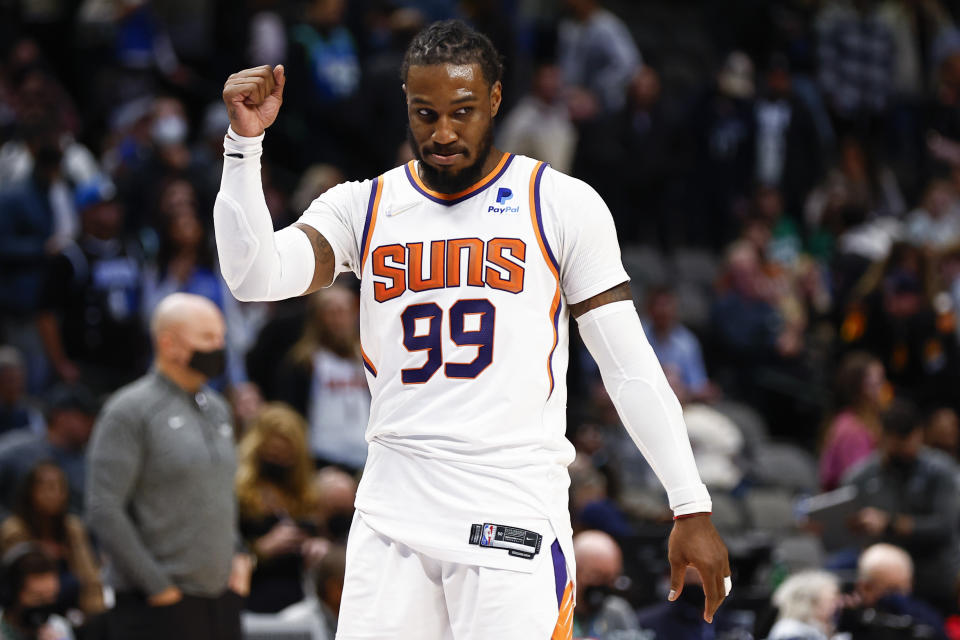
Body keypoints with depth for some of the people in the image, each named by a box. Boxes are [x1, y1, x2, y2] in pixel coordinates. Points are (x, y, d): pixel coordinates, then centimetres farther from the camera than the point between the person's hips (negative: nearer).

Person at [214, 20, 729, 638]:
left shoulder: (561, 204, 2)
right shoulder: (363, 208, 10)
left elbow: (631, 368, 2)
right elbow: (254, 278, -4)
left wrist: (693, 508, -2)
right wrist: (245, 142, -12)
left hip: (516, 516, -3)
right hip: (392, 512, 3)